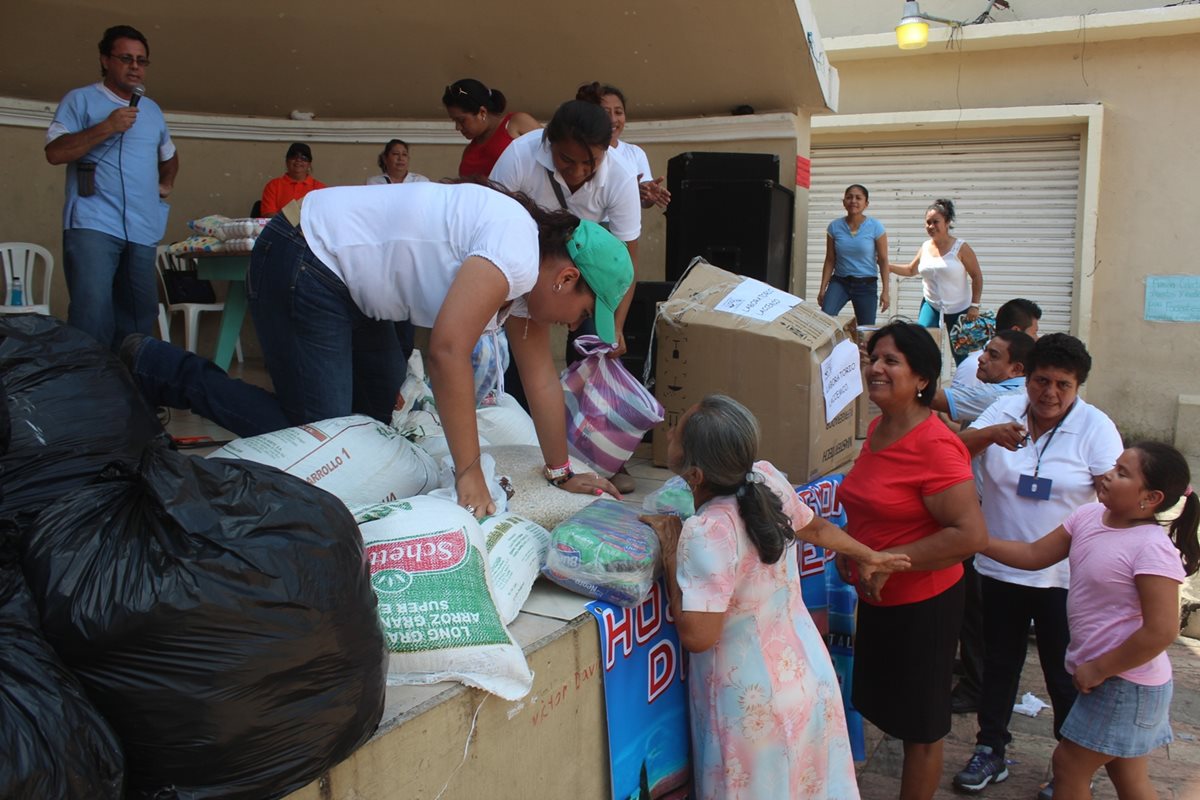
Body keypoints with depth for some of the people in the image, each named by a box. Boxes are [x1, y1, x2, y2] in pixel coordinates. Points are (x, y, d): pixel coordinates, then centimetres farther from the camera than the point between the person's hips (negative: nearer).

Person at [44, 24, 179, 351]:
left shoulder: (152, 109, 21)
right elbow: (54, 152, -8)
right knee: (93, 316, -18)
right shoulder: (81, 99, 4)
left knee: (140, 317, 5)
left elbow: (169, 154, 40)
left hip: (142, 229, 6)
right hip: (93, 225, -6)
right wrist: (106, 128, -14)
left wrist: (166, 183, 22)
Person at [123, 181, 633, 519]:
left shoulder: (529, 275, 5)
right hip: (301, 265, -10)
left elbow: (541, 380, 9)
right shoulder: (516, 249, -24)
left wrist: (562, 474, 10)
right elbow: (447, 352, -31)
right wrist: (469, 476, -26)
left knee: (380, 409, 12)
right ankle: (156, 369, 3)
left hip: (347, 277, 10)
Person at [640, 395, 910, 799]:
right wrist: (869, 556, 28)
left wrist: (670, 549, -18)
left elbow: (697, 636, -27)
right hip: (806, 676, 7)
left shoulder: (707, 533, -30)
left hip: (753, 703, -7)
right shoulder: (767, 477, -9)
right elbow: (814, 527, 9)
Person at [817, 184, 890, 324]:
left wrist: (885, 291, -8)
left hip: (866, 284, 0)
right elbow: (830, 260, 3)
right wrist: (822, 288, -2)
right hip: (839, 282, 1)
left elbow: (883, 260, -4)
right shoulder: (834, 226, -3)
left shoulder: (875, 226, -7)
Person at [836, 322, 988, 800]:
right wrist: (851, 546, 4)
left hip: (922, 603, -8)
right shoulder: (877, 429, 3)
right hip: (875, 599, 8)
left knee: (919, 725, 11)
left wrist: (888, 561, -25)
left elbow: (972, 535, -29)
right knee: (885, 705, 22)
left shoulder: (933, 445, -23)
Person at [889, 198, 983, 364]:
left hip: (958, 309, -3)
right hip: (931, 305, 4)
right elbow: (911, 270, 17)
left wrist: (974, 306, -13)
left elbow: (977, 277, -8)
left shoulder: (961, 248, -12)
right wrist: (887, 266, 5)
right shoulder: (925, 247, 1)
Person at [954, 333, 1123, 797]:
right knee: (999, 664, 17)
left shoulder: (1096, 428, -9)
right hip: (999, 566, 3)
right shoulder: (1004, 412, -2)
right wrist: (990, 434, -34)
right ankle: (990, 751, 34)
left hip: (1064, 577, -2)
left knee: (1065, 675, 9)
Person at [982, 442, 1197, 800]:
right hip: (1109, 677, 8)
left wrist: (1098, 669, -19)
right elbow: (1034, 555, 5)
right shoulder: (1089, 515, -2)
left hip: (1126, 681, -8)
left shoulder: (1153, 548, -25)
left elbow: (1161, 631, -27)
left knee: (1069, 762, 4)